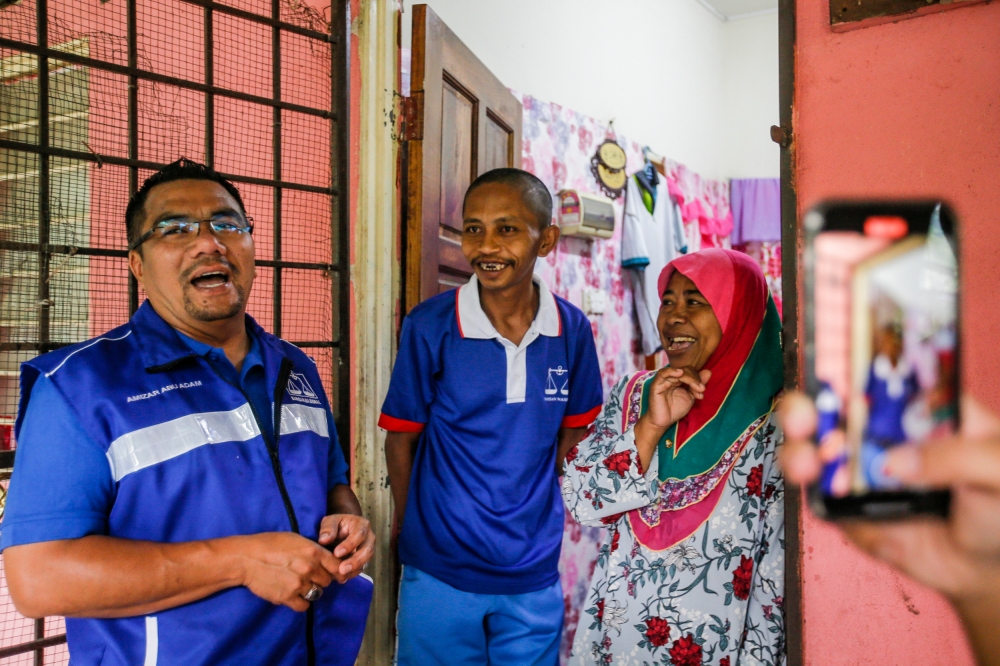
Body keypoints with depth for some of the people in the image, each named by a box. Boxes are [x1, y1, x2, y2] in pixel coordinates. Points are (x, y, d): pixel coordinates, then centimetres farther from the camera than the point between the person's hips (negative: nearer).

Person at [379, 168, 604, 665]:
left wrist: (537, 517, 6)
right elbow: (401, 440, -4)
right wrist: (418, 534, 1)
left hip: (535, 577, 3)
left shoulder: (571, 330, -5)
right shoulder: (430, 326, -13)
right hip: (439, 575, -2)